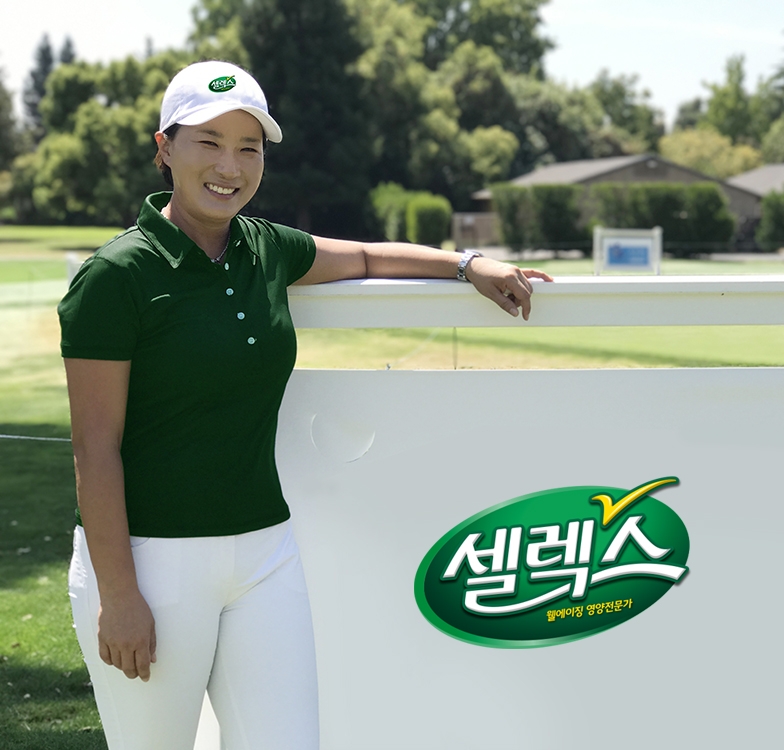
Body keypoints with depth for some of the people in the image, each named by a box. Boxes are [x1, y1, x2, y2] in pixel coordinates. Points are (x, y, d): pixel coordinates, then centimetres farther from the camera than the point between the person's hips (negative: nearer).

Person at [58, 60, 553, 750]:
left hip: (265, 551, 6)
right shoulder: (116, 276, -11)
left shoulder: (267, 249, 8)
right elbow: (95, 448, -12)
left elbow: (366, 257, 28)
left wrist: (469, 264, 15)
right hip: (151, 557, -5)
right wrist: (118, 596, -15)